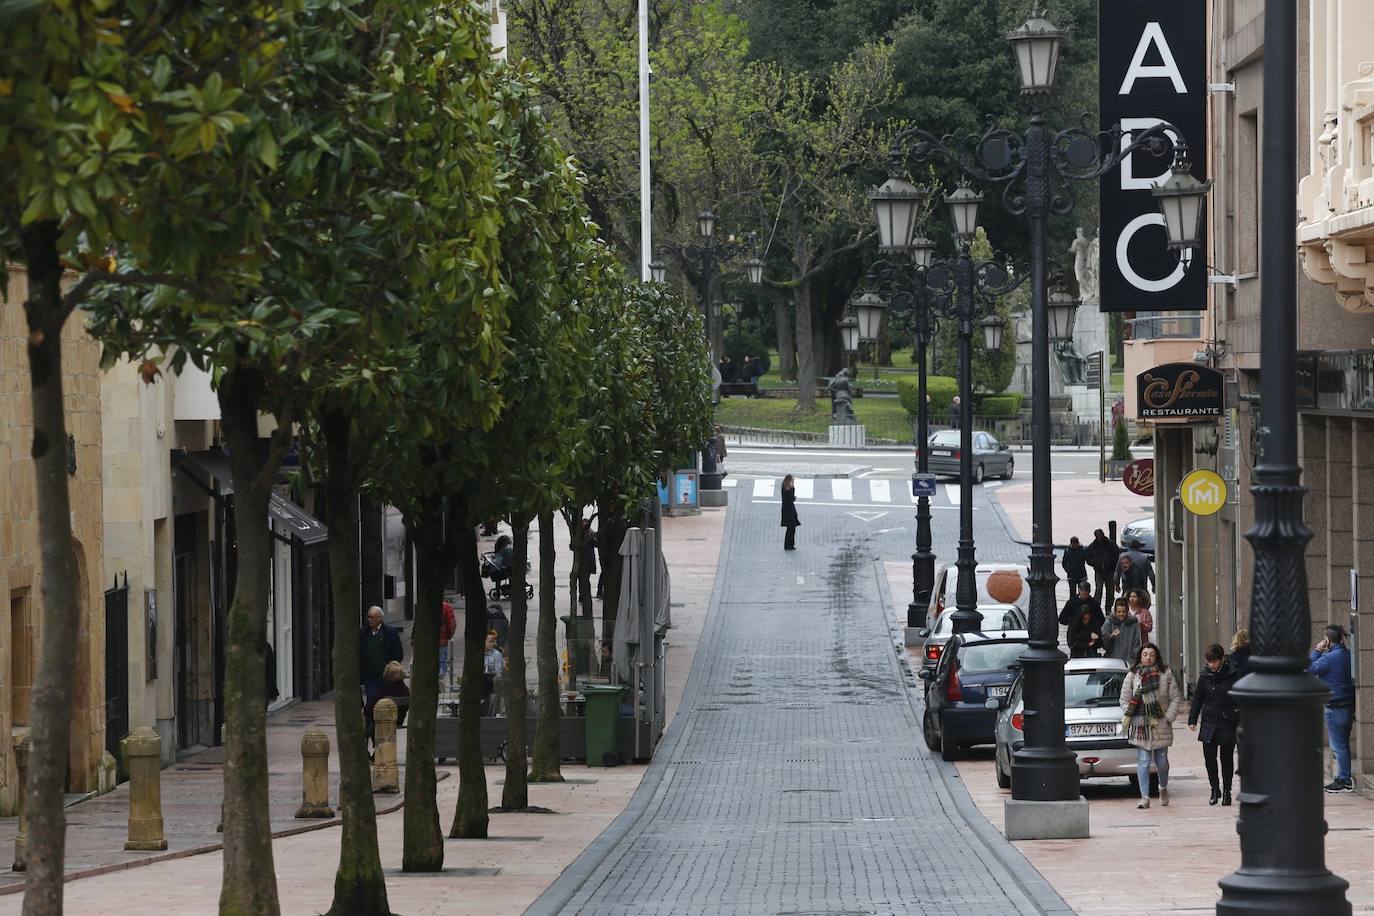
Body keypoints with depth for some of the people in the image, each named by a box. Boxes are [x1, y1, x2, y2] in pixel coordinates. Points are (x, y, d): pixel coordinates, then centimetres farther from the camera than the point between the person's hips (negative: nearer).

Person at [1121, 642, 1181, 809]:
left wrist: (1168, 717, -5)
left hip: (1161, 724, 0)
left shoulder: (1165, 674, 3)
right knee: (1143, 761, -5)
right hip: (1140, 724, 0)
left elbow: (1175, 698, 4)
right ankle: (1145, 797, -4)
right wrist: (1130, 717, -6)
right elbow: (1124, 700, 5)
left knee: (1161, 760, 9)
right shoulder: (1132, 676, 3)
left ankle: (1163, 788, 35)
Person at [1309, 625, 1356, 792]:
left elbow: (1311, 669, -8)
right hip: (1349, 705, 8)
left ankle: (1344, 780, 0)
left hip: (1335, 707, -8)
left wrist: (1316, 651, -2)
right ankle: (1345, 778, 21)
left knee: (1338, 746, -2)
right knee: (1343, 744, 16)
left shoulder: (1329, 658, -19)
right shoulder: (1348, 655, 5)